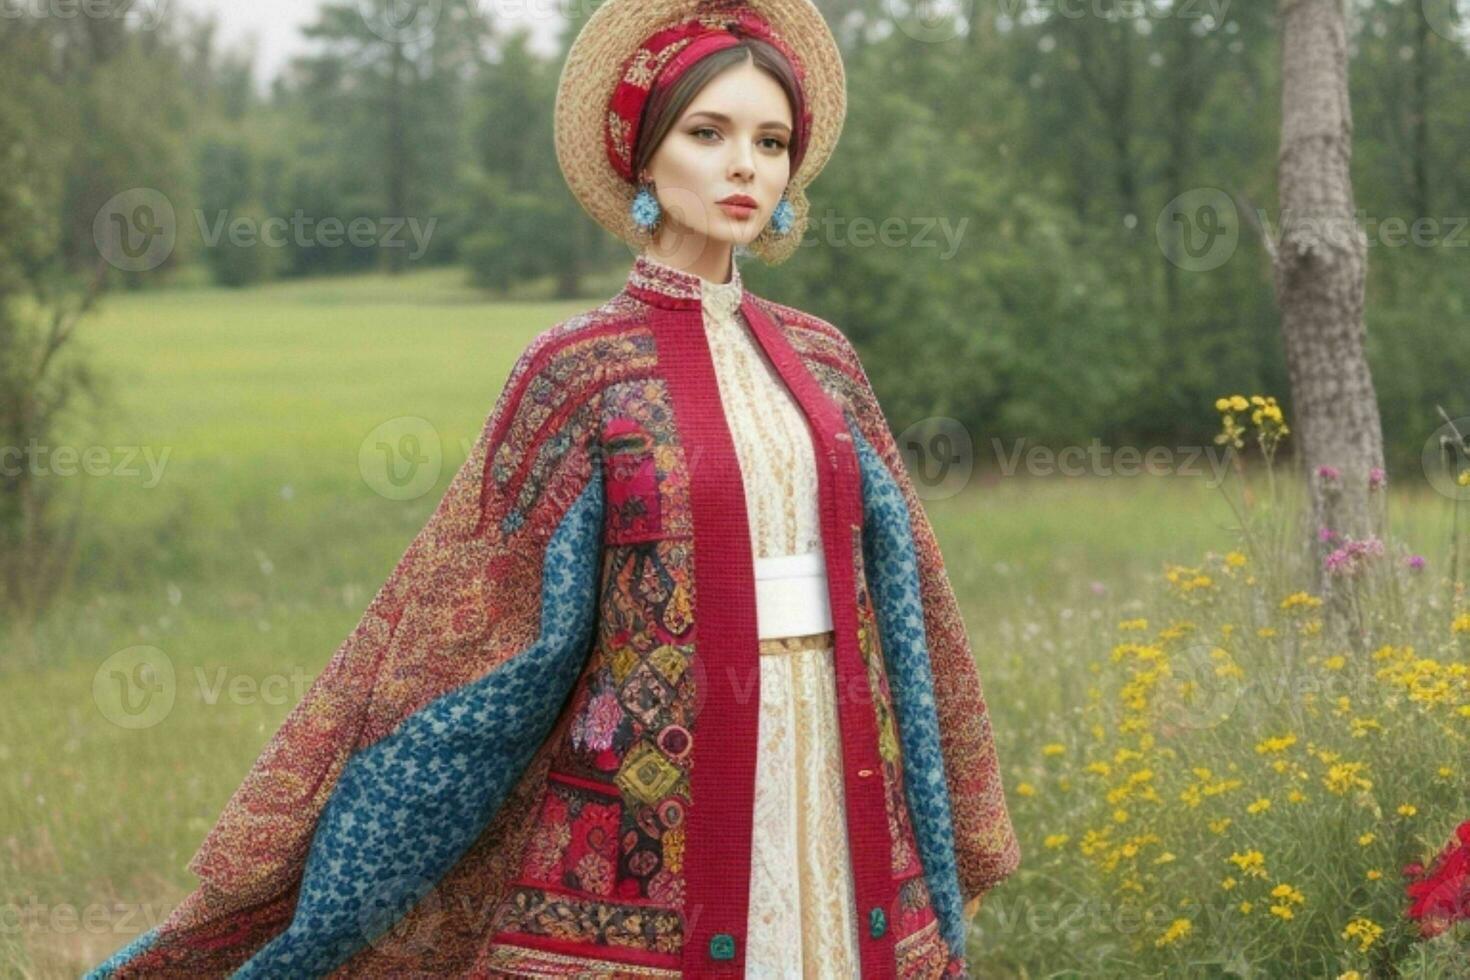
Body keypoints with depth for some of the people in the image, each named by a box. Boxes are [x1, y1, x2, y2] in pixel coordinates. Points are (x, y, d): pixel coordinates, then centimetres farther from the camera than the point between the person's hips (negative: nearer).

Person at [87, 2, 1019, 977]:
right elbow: (460, 621, -5)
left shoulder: (819, 359, 10)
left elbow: (902, 591, 15)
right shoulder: (581, 371, -4)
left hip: (829, 794, 5)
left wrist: (955, 844, 16)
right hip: (656, 821, -4)